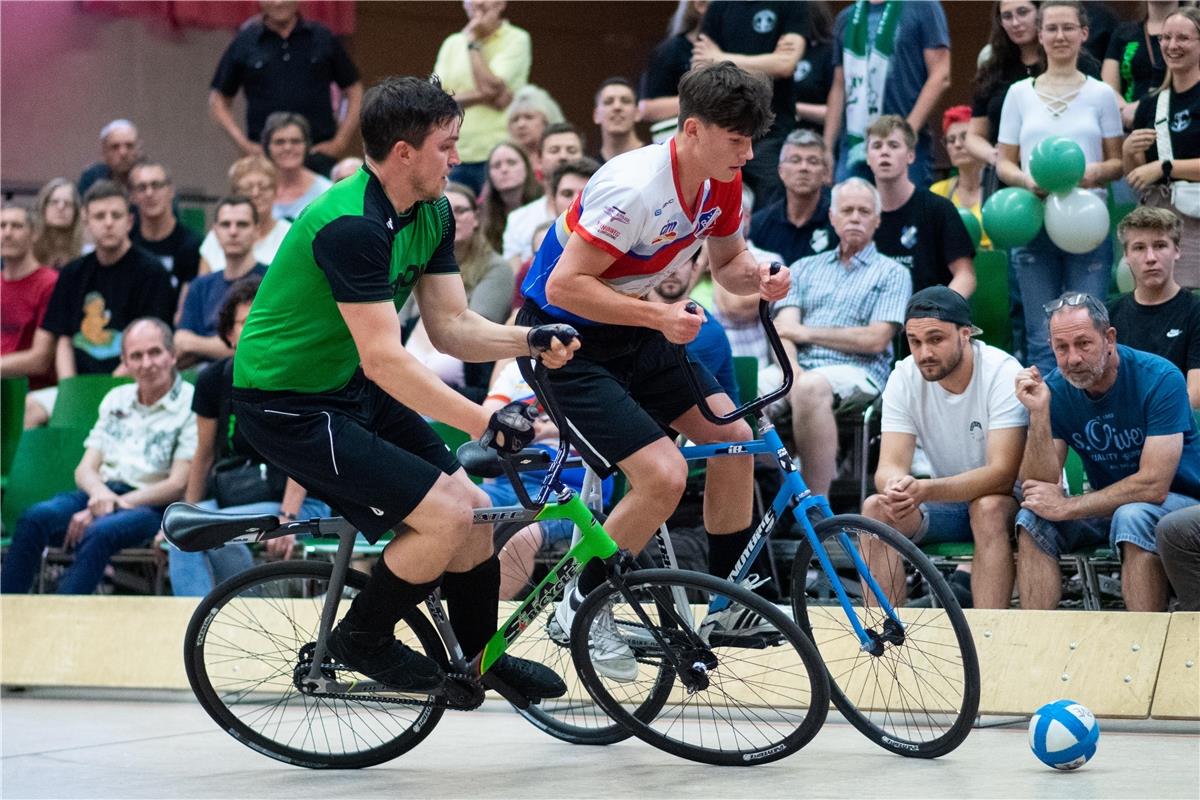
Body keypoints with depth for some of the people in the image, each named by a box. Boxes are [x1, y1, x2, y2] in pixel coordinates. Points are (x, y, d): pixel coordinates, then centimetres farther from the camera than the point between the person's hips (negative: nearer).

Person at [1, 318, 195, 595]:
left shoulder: (191, 405, -1)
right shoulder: (116, 400, 20)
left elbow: (179, 485, -7)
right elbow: (85, 468, 16)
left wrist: (110, 505, -14)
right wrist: (100, 493, -10)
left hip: (151, 507, -5)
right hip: (101, 494, 5)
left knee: (98, 534, -38)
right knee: (34, 518, -25)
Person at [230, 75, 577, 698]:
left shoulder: (432, 214, 2)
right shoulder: (352, 226, -28)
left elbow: (451, 328, 3)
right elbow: (384, 360, -30)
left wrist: (530, 340, -15)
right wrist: (486, 423, -31)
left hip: (353, 391, 9)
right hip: (285, 407, -9)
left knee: (473, 509, 6)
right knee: (445, 516, -16)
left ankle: (482, 658, 27)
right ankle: (361, 640, 5)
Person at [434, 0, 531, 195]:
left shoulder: (516, 40, 0)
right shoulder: (452, 43, 14)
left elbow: (490, 87, -13)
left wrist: (472, 43, -4)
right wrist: (481, 96, -12)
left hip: (497, 155, -4)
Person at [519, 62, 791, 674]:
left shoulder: (722, 182, -5)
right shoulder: (635, 188, -30)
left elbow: (728, 262, 12)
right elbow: (564, 285, -30)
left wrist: (758, 278, -11)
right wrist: (658, 316, -34)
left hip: (630, 332, 9)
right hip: (565, 339, -9)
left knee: (734, 438, 3)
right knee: (664, 476, -20)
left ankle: (729, 610, 17)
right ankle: (578, 613, 0)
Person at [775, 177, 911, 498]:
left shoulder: (892, 274, 14)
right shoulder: (804, 269, 26)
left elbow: (875, 339, -1)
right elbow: (783, 330, 10)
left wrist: (807, 332, 1)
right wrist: (791, 371, -13)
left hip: (856, 372, -4)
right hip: (799, 367, 4)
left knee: (811, 387, -39)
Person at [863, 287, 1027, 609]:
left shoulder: (1003, 373, -22)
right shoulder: (904, 378, -9)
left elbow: (1003, 474, -29)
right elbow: (890, 465, -14)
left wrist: (925, 491, -42)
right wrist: (895, 485, -40)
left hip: (1007, 501, -4)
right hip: (947, 502, 4)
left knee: (988, 507, -36)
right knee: (877, 508, -21)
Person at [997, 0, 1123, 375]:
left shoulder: (1100, 94, 7)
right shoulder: (1020, 93, 10)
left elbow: (1118, 162, 8)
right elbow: (1004, 162, 11)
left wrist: (1097, 171, -14)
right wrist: (1027, 180, -11)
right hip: (1033, 222, 1)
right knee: (1041, 338, 2)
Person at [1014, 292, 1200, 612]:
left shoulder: (1159, 379, -21)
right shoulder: (1055, 390, -7)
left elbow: (1153, 485, -25)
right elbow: (1041, 485, -13)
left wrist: (1066, 507, -23)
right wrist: (1038, 414, -26)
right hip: (1108, 505, 5)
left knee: (1133, 517, -35)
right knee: (1032, 519, -18)